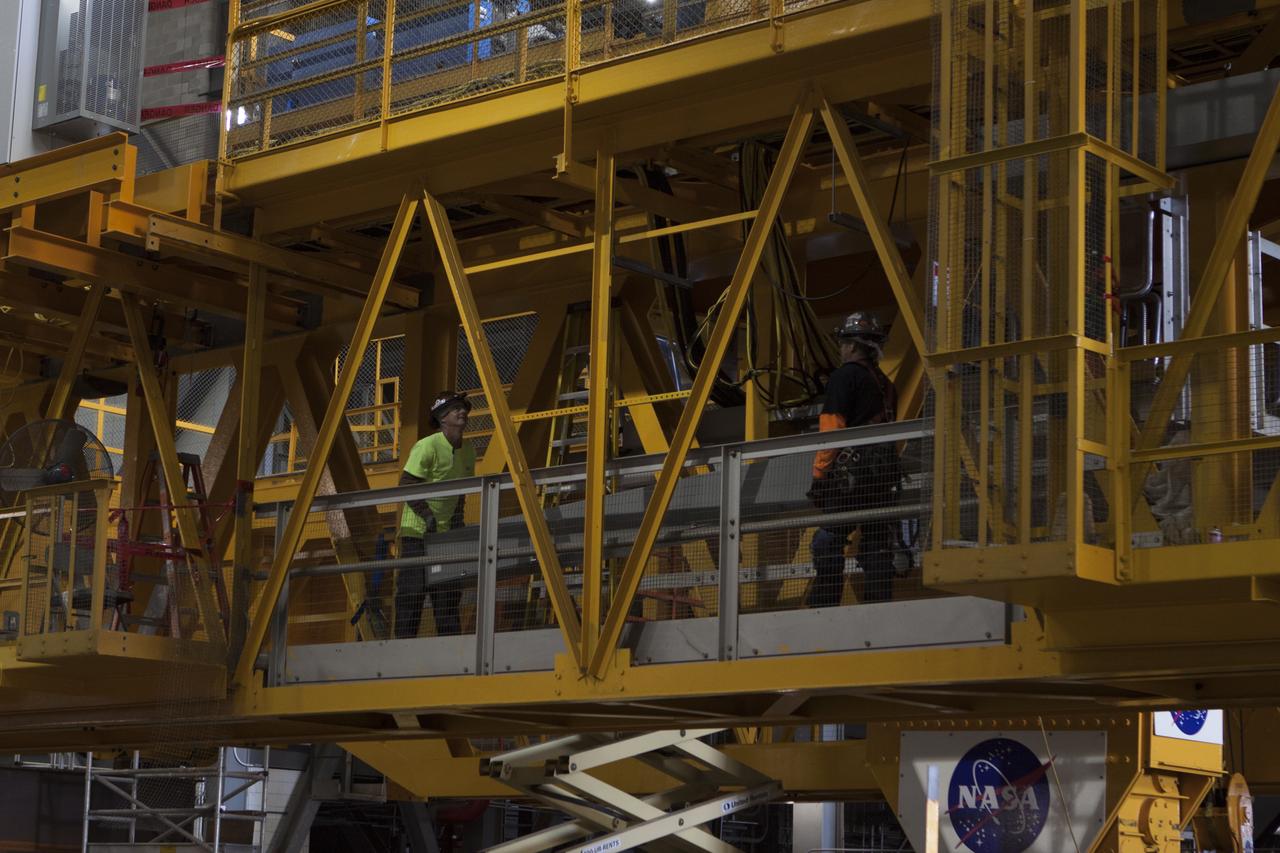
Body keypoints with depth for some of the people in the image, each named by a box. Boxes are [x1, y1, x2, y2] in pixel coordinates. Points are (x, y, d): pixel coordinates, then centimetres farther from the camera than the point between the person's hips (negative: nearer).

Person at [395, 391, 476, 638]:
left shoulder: (468, 450, 7)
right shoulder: (427, 446, -15)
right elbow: (406, 485, -17)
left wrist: (457, 519, 5)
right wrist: (428, 516, -24)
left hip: (445, 532, 7)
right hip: (417, 530, -7)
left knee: (449, 592, 5)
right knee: (413, 591, -8)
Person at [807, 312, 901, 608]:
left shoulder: (845, 376, -3)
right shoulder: (886, 384, 21)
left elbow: (832, 430, -11)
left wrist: (819, 475, -9)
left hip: (851, 471, -8)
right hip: (885, 472, 8)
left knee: (829, 540, -8)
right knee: (878, 544, 6)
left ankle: (823, 606, -14)